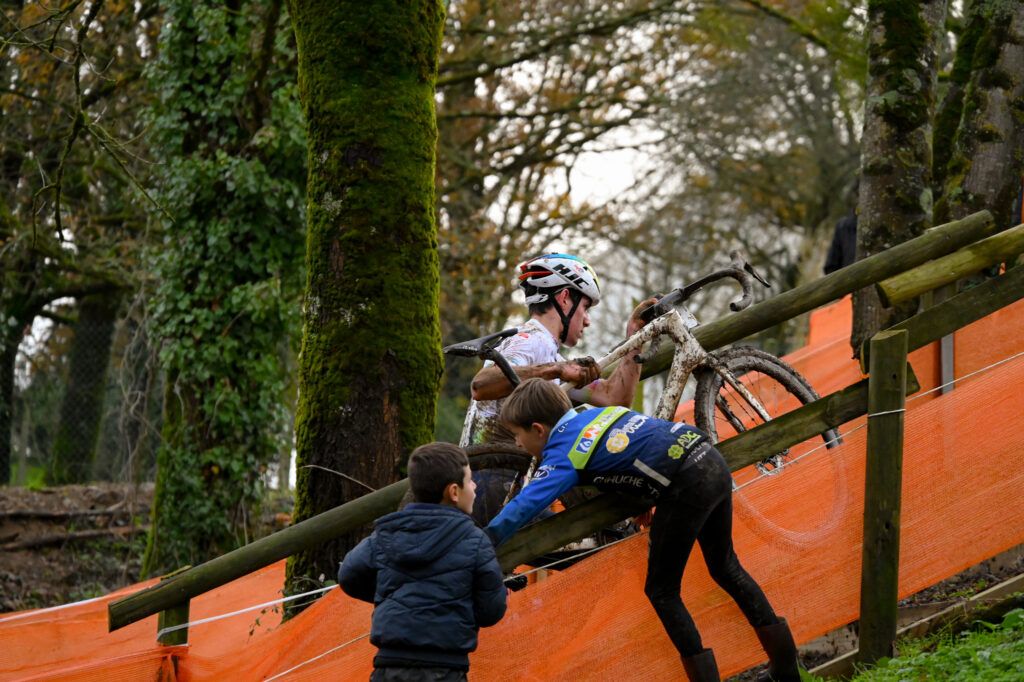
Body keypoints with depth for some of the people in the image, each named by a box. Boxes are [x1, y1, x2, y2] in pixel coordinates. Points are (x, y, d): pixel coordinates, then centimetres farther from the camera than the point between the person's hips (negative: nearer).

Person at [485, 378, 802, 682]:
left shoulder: (564, 454, -3)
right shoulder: (594, 412, 19)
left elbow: (525, 506, -13)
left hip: (688, 486, -9)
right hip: (714, 463, 9)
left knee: (661, 591, 7)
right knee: (725, 567, 26)